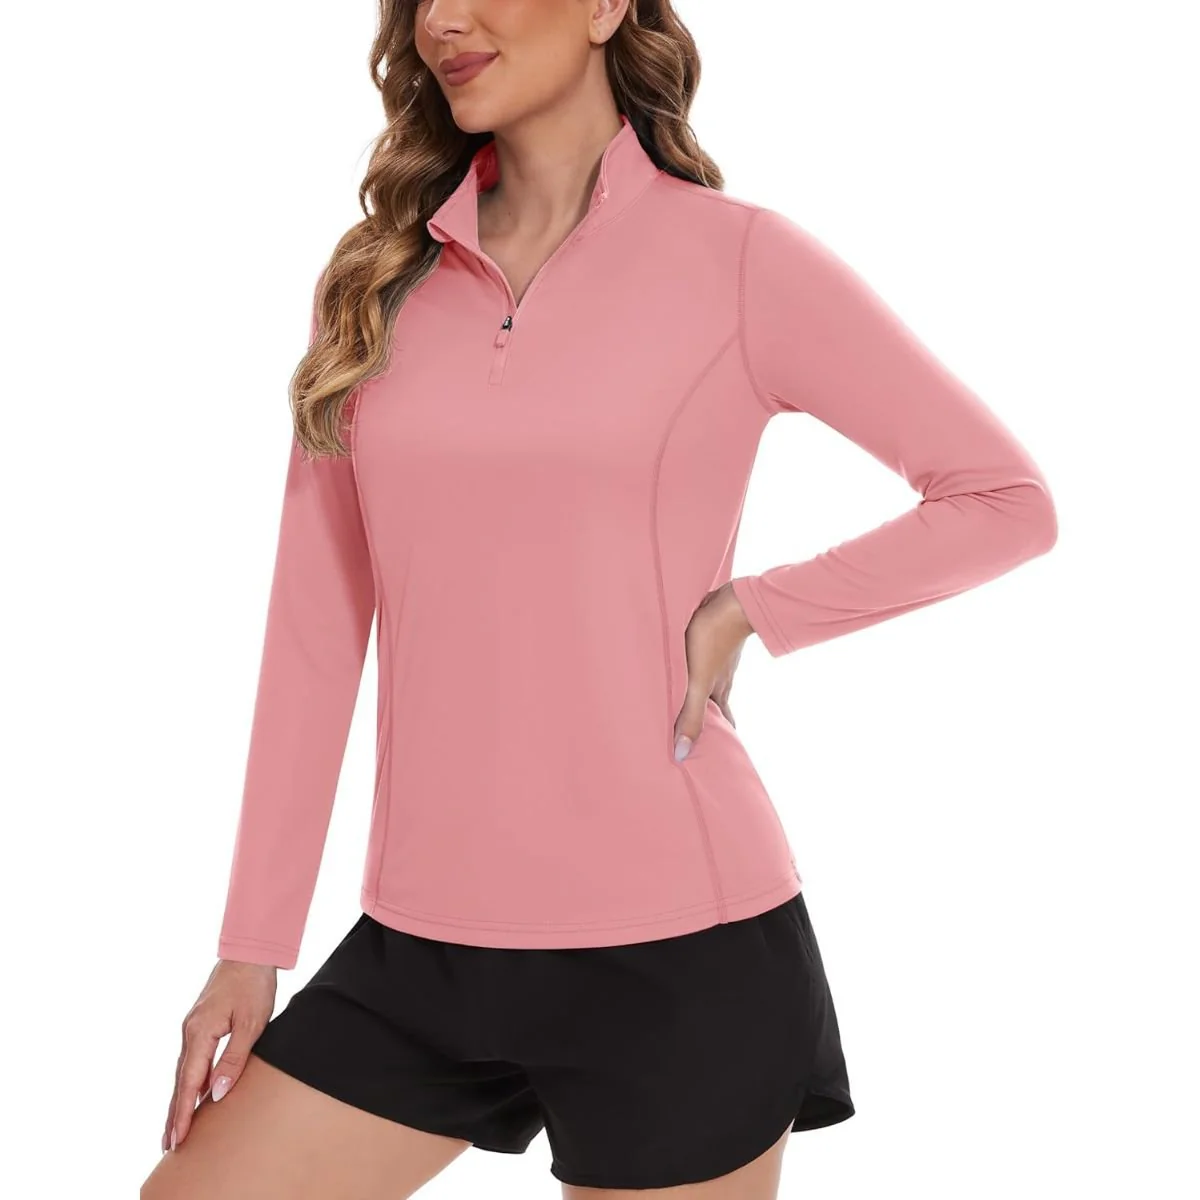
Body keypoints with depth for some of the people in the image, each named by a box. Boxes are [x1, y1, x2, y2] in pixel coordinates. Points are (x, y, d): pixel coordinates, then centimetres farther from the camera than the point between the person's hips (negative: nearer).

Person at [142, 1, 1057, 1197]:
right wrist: (252, 948, 6)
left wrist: (744, 613, -8)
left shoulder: (738, 260, -4)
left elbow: (1008, 499, 1)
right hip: (424, 944, 4)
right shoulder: (376, 277, 7)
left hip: (672, 944, -4)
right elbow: (315, 626, 7)